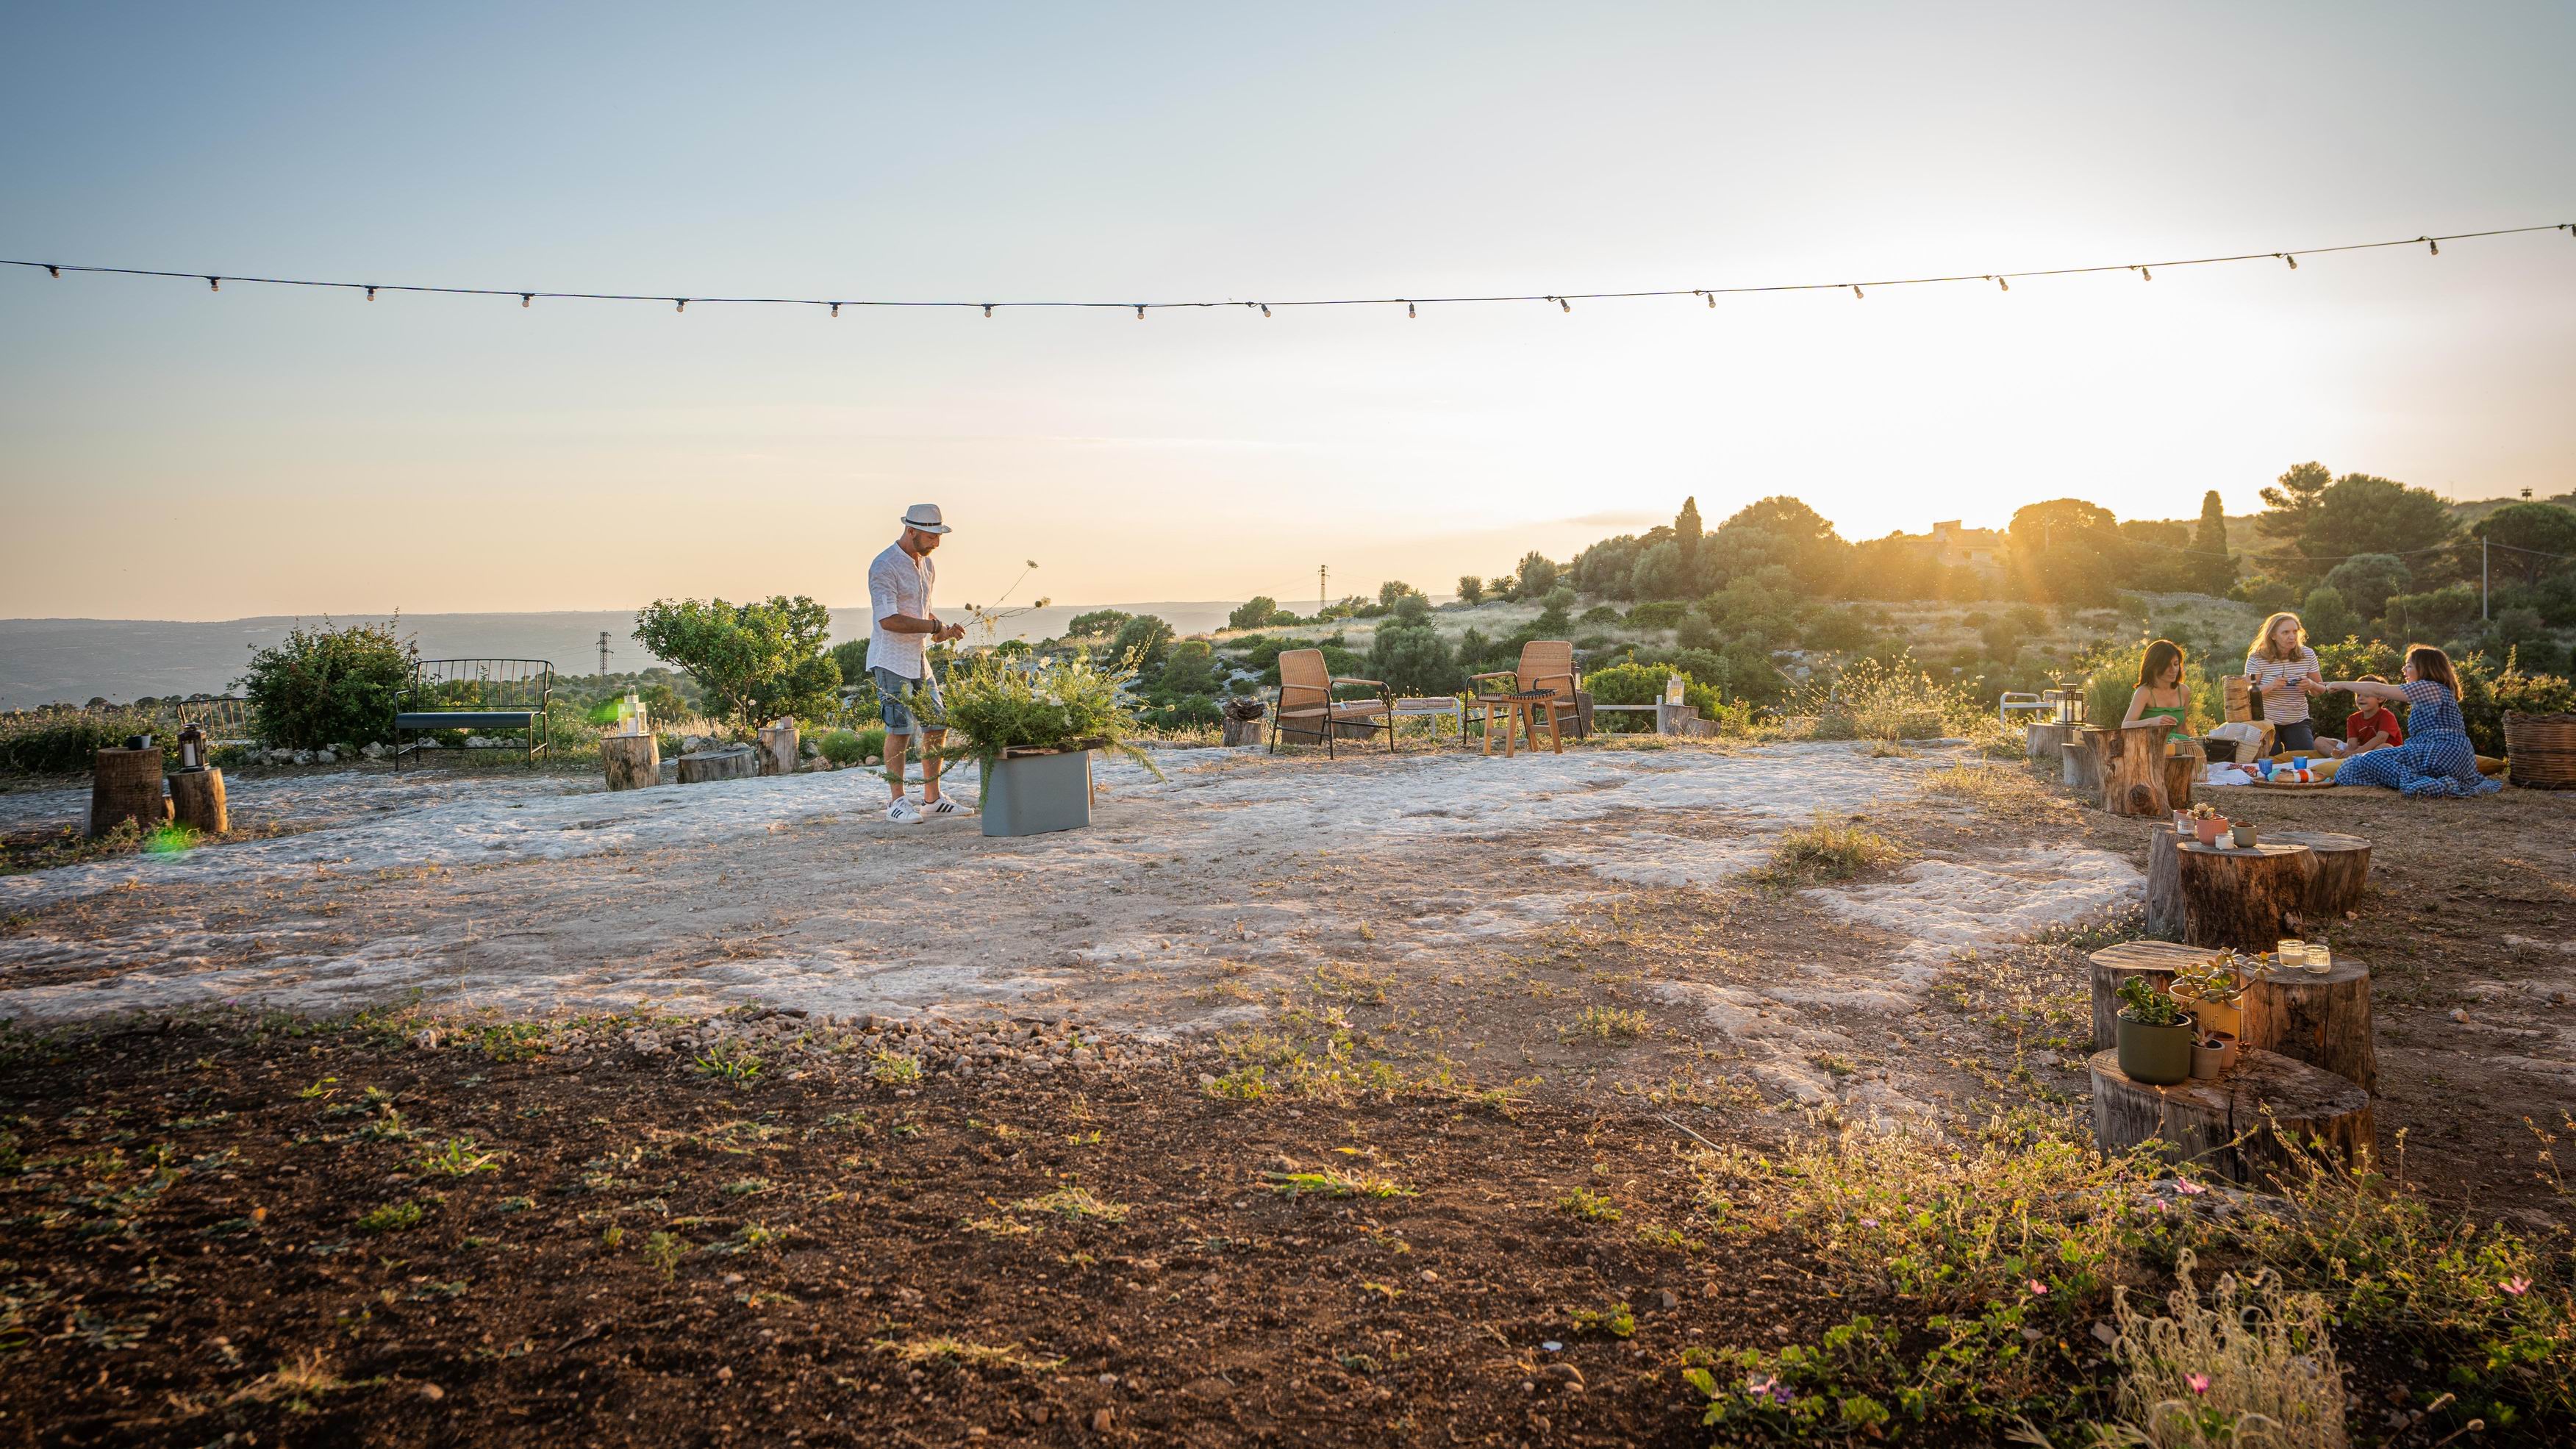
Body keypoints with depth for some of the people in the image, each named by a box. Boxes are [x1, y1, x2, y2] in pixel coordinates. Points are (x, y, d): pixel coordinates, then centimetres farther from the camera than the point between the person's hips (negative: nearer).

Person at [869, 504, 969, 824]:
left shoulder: (925, 564, 12)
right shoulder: (884, 567, -15)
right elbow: (888, 619, -24)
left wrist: (944, 629, 3)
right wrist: (936, 627, -20)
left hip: (919, 659, 8)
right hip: (891, 661, -8)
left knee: (938, 725, 6)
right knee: (899, 729, -8)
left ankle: (932, 799, 14)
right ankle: (898, 802, 1)